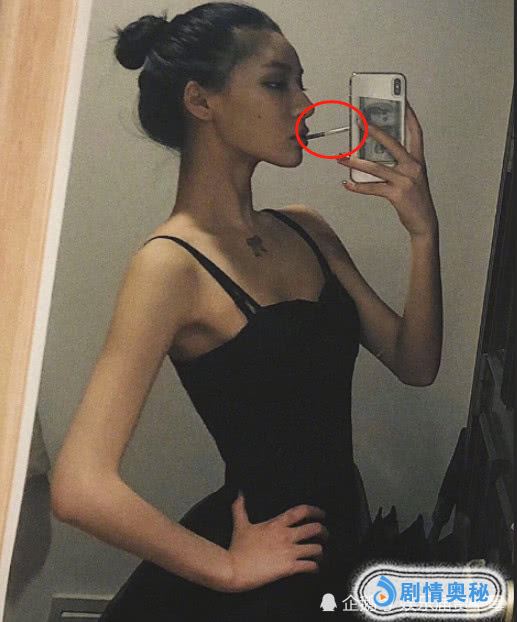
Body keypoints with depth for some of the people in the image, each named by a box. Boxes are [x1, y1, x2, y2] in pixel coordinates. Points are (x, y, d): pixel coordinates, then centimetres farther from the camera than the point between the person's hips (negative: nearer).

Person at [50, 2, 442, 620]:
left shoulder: (305, 230, 2)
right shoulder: (172, 264, -20)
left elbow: (414, 363, 3)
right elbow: (81, 489, -29)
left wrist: (423, 232, -11)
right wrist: (231, 568, -16)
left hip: (336, 537, 7)